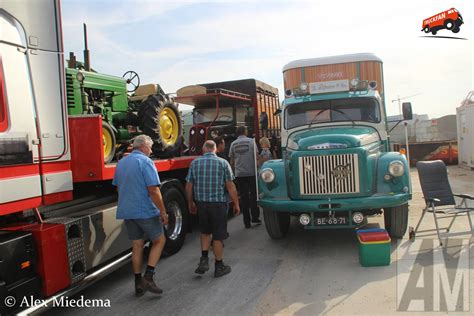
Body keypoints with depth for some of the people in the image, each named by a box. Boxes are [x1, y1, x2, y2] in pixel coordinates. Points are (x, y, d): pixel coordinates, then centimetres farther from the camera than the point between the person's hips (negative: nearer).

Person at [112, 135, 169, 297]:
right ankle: (148, 277, -1)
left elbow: (118, 187, 20)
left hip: (126, 211, 7)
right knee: (159, 240, 9)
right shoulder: (145, 162, -13)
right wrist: (163, 212, -14)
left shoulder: (121, 162, 11)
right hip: (146, 211, -7)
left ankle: (139, 284, 19)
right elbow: (153, 190, -19)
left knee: (137, 246, 14)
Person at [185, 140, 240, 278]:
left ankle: (204, 260, 14)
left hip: (201, 203, 3)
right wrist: (236, 204, 0)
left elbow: (189, 185, 2)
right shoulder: (223, 163, -5)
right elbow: (230, 186, -9)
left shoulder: (195, 163, 1)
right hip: (218, 203, -2)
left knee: (205, 231, 23)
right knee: (218, 236, 8)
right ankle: (219, 266, 19)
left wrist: (190, 203, 15)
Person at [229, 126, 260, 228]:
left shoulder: (233, 144, 5)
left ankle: (247, 222, 6)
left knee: (243, 197, 5)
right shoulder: (251, 141, -1)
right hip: (251, 172, -2)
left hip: (239, 174, 2)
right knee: (253, 195, 10)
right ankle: (255, 217, 7)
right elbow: (256, 156, -1)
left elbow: (231, 161, 8)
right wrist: (257, 168, 11)